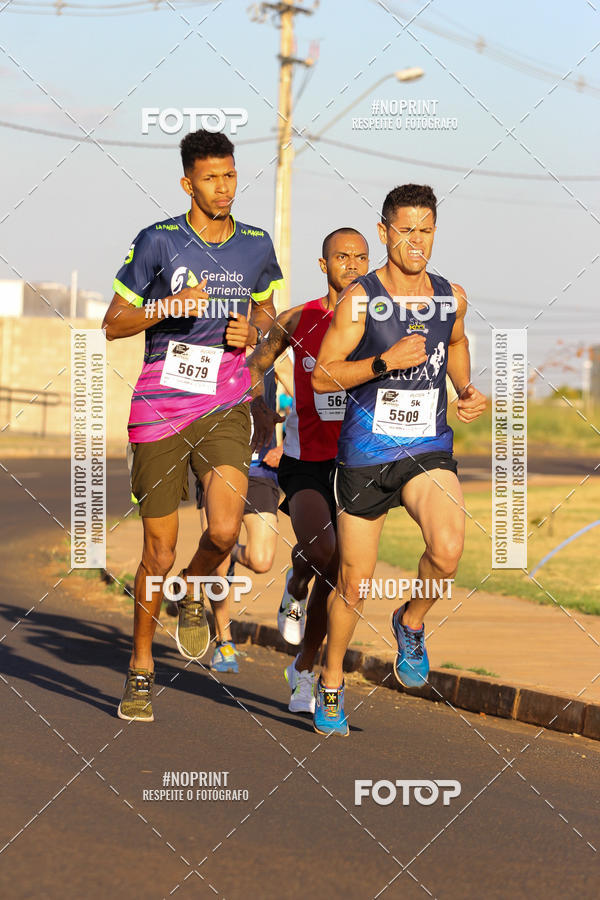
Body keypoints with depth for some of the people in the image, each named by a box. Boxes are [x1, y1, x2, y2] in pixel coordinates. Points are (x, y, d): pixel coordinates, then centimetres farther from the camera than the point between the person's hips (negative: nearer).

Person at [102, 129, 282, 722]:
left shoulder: (257, 246, 5)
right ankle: (141, 671, 19)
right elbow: (113, 323, 1)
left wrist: (253, 331, 1)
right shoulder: (158, 242, -4)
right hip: (159, 407, -2)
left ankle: (194, 597, 15)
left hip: (224, 409, 2)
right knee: (159, 549, 2)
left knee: (224, 530, -20)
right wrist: (167, 308, -16)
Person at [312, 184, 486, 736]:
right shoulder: (359, 300, -8)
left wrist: (466, 390, 10)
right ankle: (332, 682, 30)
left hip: (429, 451, 2)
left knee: (448, 550, -26)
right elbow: (322, 377, -9)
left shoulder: (452, 297, 4)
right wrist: (386, 362, -21)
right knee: (355, 585, 5)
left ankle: (412, 621, 5)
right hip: (364, 455, -2)